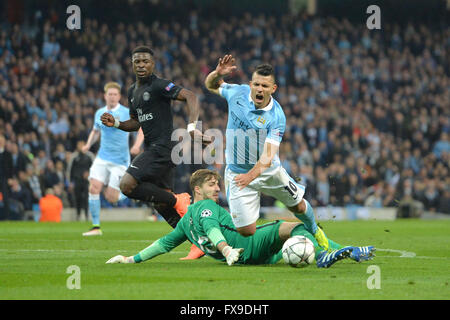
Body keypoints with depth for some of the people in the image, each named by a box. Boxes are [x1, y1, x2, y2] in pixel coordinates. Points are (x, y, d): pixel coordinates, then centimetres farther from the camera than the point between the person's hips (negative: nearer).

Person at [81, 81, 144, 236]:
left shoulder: (126, 113, -7)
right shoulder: (99, 113, 9)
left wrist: (137, 145, -21)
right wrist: (88, 144, 8)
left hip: (120, 160, -4)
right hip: (102, 158, 4)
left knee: (111, 198, -7)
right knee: (94, 188, -13)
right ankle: (96, 227, -7)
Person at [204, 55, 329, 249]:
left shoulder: (276, 117, -21)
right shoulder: (237, 93, -10)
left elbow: (268, 154, -31)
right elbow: (211, 86, 11)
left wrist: (251, 175, -49)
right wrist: (217, 73, -13)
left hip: (269, 171, 0)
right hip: (238, 173, 0)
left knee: (297, 205, 18)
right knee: (246, 232, -8)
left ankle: (314, 231, 52)